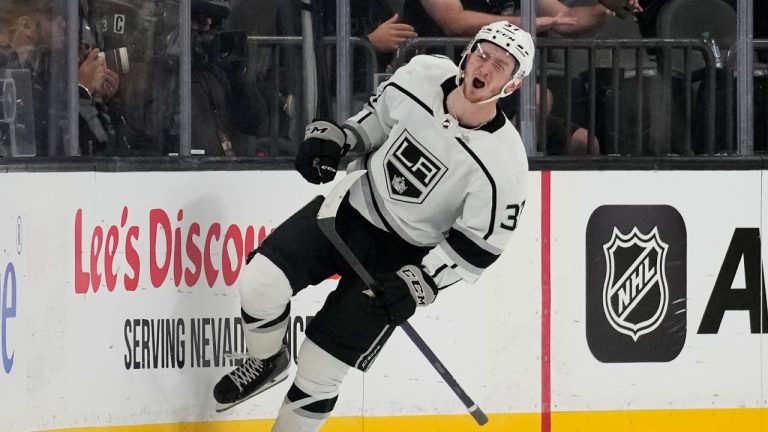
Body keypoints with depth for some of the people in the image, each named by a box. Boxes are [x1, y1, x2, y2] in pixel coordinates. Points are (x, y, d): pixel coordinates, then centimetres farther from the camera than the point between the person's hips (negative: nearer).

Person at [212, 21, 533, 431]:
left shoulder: (503, 164, -22)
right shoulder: (424, 75, -11)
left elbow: (476, 246, -15)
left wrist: (414, 285, -20)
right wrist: (333, 137, -6)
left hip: (401, 255, -4)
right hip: (351, 205, 4)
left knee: (321, 365, -5)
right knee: (260, 283, -14)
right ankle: (266, 364, 17)